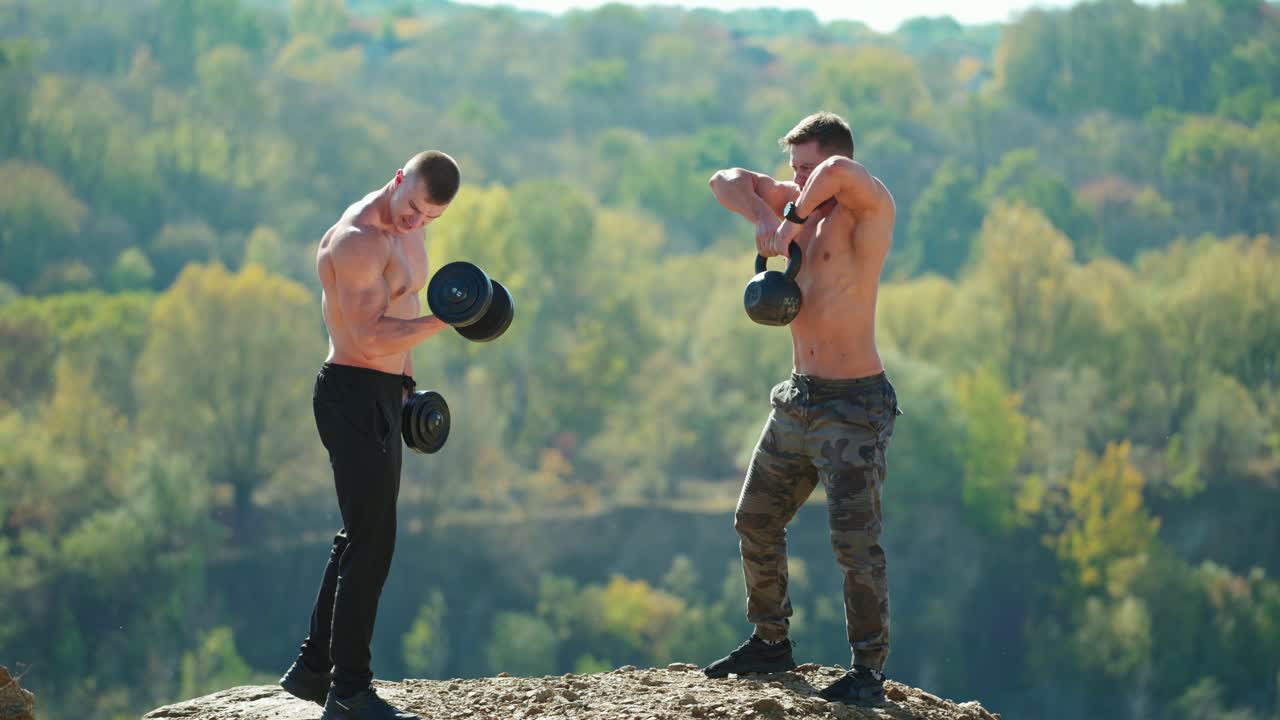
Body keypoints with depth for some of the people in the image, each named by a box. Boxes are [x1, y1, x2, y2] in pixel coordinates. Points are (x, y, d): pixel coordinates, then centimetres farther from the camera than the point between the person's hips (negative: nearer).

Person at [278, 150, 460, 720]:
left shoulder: (408, 231, 11)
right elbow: (371, 337, -27)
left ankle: (312, 667, 26)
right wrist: (444, 319, -32)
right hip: (355, 395, -10)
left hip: (382, 395, 10)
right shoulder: (358, 240, -20)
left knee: (361, 535, 17)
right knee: (371, 543, -7)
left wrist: (407, 381, 23)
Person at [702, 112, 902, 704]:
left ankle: (868, 670, -1)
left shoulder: (870, 206, -13)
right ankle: (770, 643, 30)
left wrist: (794, 218, -22)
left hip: (854, 404, -8)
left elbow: (839, 172, -36)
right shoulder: (801, 202, 8)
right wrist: (765, 219, -7)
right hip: (798, 398, 8)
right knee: (755, 522, 15)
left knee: (855, 542, -10)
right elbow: (726, 181, 11)